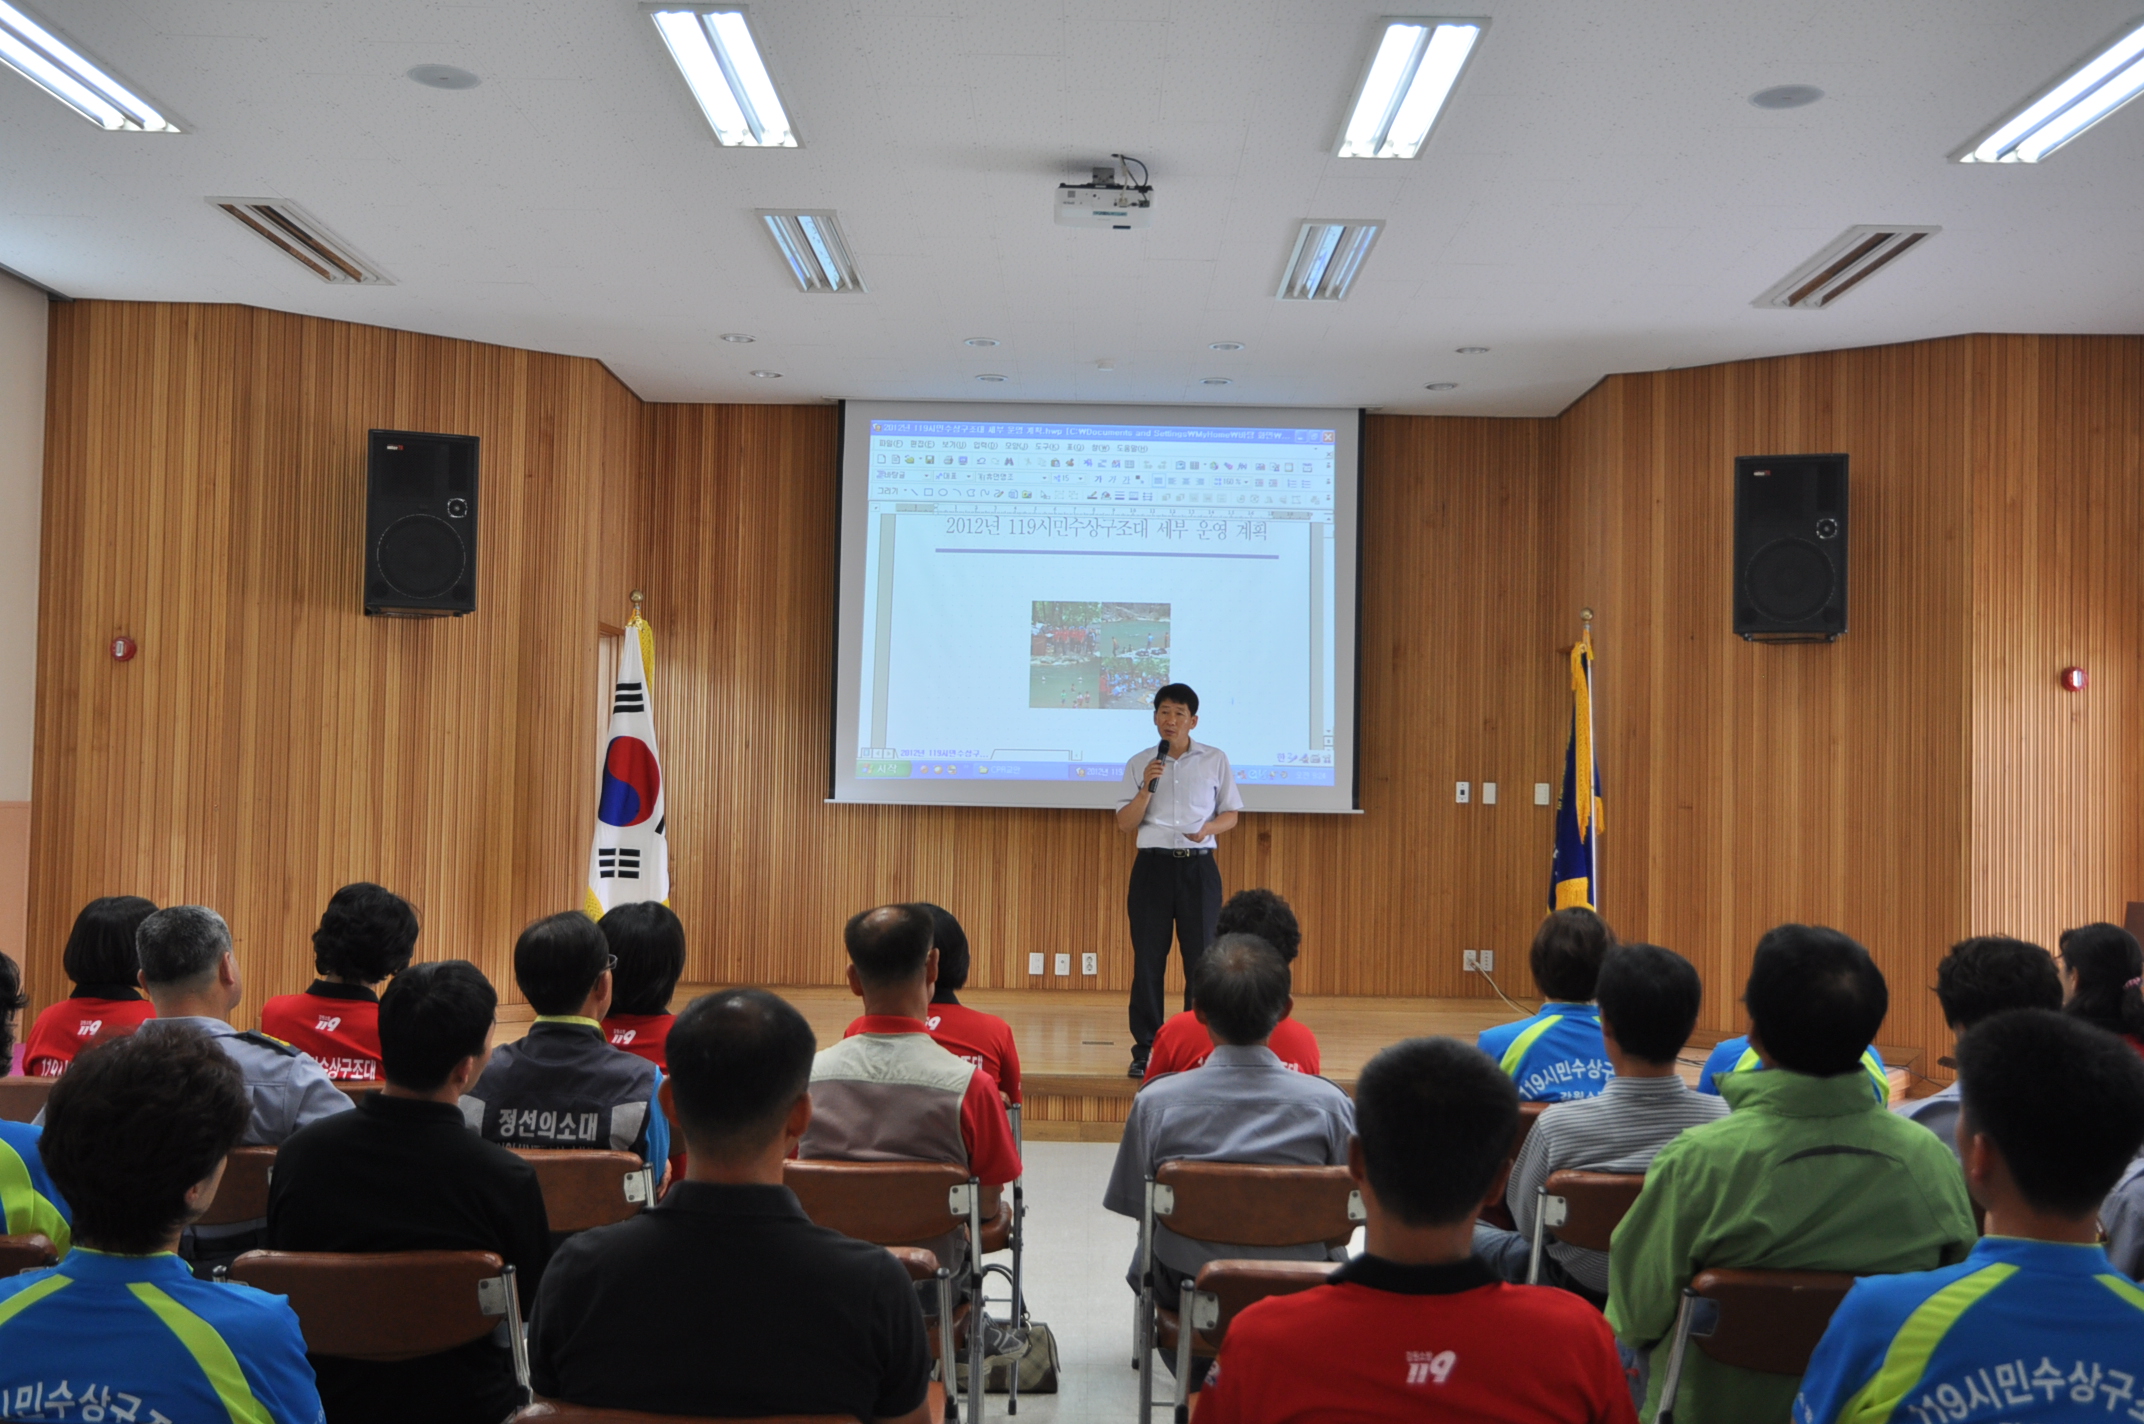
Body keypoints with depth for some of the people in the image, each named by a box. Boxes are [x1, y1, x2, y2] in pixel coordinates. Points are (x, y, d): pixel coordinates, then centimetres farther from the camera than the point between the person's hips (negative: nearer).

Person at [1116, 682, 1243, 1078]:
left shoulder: (1215, 760, 5)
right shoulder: (1139, 764, 6)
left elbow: (1231, 815, 9)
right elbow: (1125, 823, 3)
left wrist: (1209, 827, -12)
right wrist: (1146, 789, -13)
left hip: (1198, 867, 0)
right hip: (1153, 866, 0)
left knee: (1201, 956, 1)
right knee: (1148, 959, 1)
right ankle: (1146, 1048, 10)